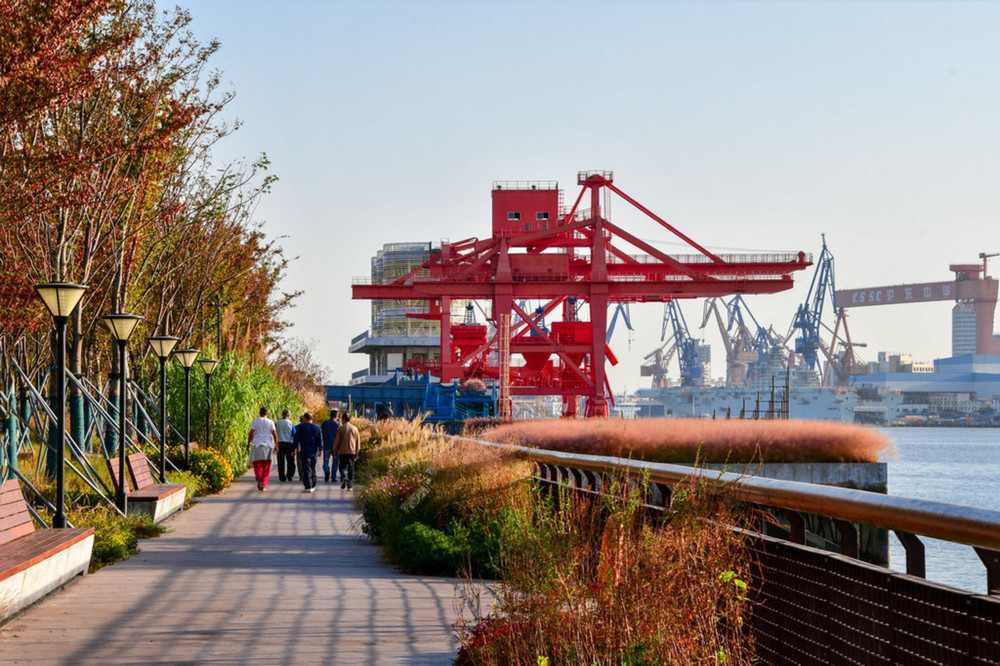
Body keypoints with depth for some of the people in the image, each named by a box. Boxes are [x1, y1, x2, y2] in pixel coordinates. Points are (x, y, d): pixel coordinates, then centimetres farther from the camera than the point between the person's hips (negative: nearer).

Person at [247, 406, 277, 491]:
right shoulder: (270, 422, 4)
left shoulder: (255, 421, 2)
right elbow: (275, 434, -2)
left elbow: (251, 433, -3)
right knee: (266, 467, 6)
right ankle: (263, 485, 3)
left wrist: (248, 444, 3)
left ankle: (259, 477, -27)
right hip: (268, 445, 1)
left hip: (257, 445, -1)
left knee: (257, 465, 3)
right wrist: (276, 445, 1)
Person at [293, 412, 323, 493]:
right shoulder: (317, 428, 6)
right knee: (313, 469, 17)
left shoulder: (300, 427, -5)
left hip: (304, 451, -4)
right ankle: (313, 486, 24)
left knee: (306, 469, -6)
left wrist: (293, 450, -2)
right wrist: (320, 450, 3)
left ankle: (308, 487, -14)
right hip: (314, 451, 4)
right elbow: (320, 440, 2)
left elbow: (296, 439, -6)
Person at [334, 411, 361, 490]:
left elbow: (337, 441, -3)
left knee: (342, 466, 7)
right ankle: (350, 486, 5)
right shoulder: (354, 428, 4)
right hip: (352, 451, 2)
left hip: (343, 451, -2)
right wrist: (356, 453, 15)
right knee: (351, 468, 7)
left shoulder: (341, 428, -5)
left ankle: (344, 477, -22)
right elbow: (358, 442, 8)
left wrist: (335, 451, 6)